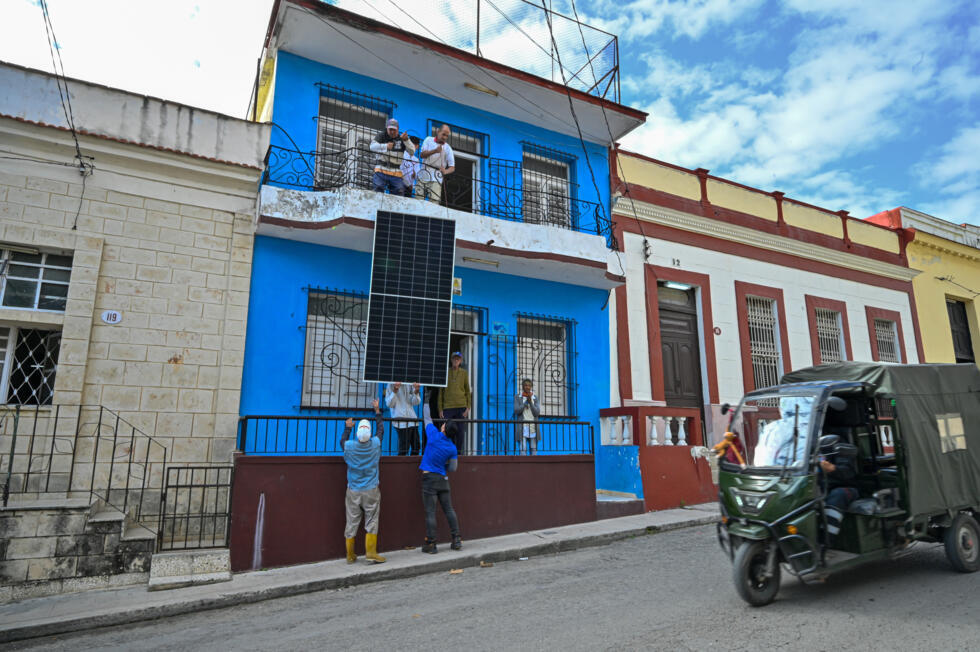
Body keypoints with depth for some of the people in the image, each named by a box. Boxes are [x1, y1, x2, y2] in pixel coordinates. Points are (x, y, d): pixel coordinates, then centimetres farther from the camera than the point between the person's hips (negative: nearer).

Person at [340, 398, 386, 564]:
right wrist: (377, 411, 21)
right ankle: (371, 552, 2)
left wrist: (348, 427, 30)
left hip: (353, 491, 1)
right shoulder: (375, 444, -9)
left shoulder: (349, 446, -9)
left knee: (352, 523, 8)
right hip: (371, 490, -1)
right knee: (372, 521, 6)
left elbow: (343, 440, 16)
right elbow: (380, 429, 11)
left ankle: (350, 555, 16)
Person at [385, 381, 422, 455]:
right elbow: (389, 404, -8)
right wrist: (395, 391, -22)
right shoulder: (391, 385, -3)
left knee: (416, 448, 9)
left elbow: (415, 402, 5)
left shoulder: (410, 385, 7)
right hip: (401, 421, -5)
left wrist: (416, 392, -15)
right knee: (403, 449, -8)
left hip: (413, 419, 5)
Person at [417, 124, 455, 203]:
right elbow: (422, 155, -4)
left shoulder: (448, 148, 4)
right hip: (423, 175, 2)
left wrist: (445, 171, -24)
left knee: (434, 202, -14)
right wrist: (435, 151, -20)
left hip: (436, 178, -2)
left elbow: (452, 168, -1)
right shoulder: (429, 140, 9)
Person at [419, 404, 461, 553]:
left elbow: (427, 419, 8)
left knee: (430, 513, -1)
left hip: (429, 478, -3)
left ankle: (430, 544, 3)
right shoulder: (452, 448, 0)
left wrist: (426, 405, 24)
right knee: (449, 510, 11)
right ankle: (456, 540, 12)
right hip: (443, 479, 3)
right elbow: (453, 468, 6)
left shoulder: (434, 435, -9)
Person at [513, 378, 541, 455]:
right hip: (522, 428, -2)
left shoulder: (535, 398, 7)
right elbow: (516, 411, -9)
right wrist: (526, 401, -14)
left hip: (533, 428, 2)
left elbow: (537, 413, -3)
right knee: (523, 449, -9)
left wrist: (530, 402, -14)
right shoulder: (517, 397, 2)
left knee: (533, 450, 2)